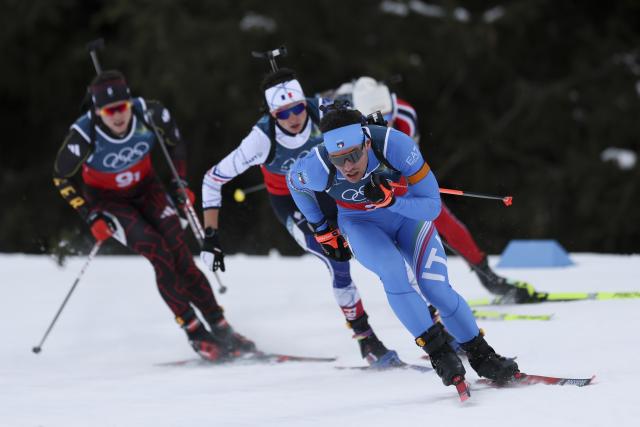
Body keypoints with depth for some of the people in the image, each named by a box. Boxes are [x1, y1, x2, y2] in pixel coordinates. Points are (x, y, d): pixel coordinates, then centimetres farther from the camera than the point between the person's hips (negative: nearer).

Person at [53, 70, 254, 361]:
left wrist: (179, 182, -3)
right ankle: (196, 335, -17)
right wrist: (91, 217, -18)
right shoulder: (84, 134, -30)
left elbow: (175, 141, 0)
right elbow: (62, 177, -13)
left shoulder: (149, 113, -24)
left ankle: (220, 328, -11)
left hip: (146, 189, 3)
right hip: (108, 200, -2)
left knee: (180, 253, -14)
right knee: (159, 254, -20)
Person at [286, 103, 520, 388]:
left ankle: (482, 357, 4)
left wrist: (390, 200, -45)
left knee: (435, 288, -16)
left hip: (408, 212, 0)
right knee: (392, 268, -29)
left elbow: (432, 207, -28)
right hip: (362, 224, 0)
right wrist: (321, 230, 4)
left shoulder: (396, 145, -35)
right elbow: (293, 181, -4)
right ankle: (439, 353, -20)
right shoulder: (317, 168, -31)